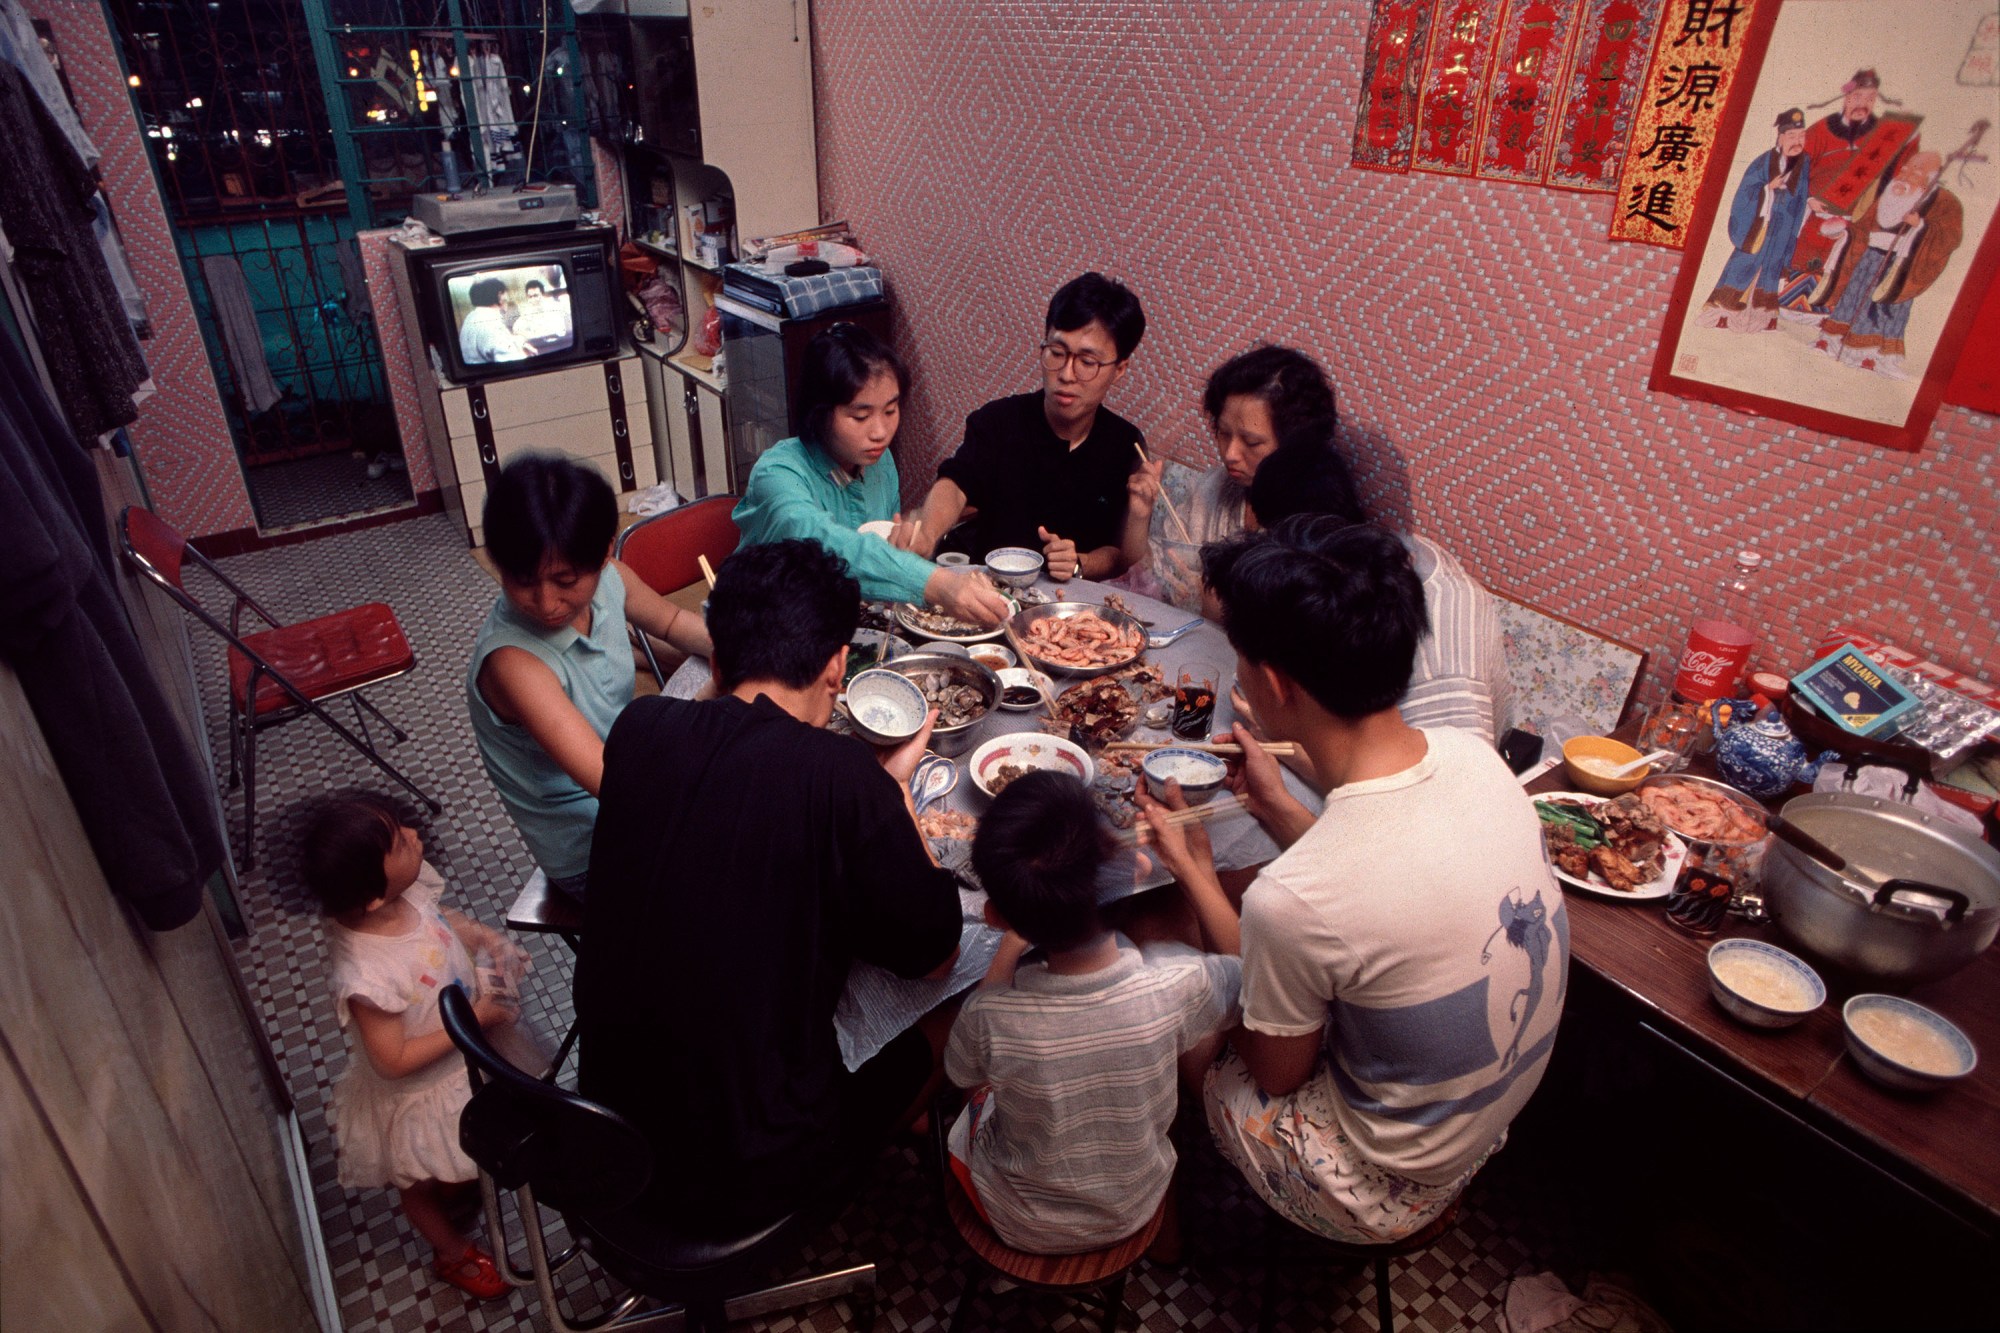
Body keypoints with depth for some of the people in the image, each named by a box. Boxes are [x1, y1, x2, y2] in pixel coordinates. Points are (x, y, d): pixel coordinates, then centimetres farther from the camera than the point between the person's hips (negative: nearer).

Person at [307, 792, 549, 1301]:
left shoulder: (407, 888, -23)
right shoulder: (365, 975, -42)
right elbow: (394, 1060, -29)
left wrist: (474, 933, -16)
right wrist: (476, 1019, -27)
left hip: (468, 1053, 6)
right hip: (421, 1093, -6)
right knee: (423, 1184, 26)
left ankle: (461, 1187, 66)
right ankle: (455, 1254, 53)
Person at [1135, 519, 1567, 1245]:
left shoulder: (1291, 902, -39)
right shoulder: (1471, 756, -18)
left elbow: (1276, 1072, -17)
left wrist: (1193, 873, -14)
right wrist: (1277, 807, 2)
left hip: (1380, 1191, -6)